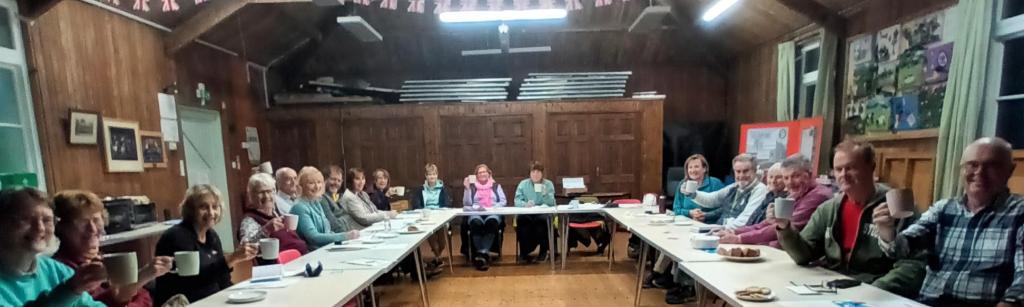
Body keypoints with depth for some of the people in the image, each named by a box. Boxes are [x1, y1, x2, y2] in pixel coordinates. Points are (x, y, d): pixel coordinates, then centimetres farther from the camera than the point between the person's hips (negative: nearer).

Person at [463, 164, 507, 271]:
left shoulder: (496, 186, 18)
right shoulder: (472, 186, 16)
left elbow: (503, 201, 7)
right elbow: (466, 204, 4)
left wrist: (491, 208, -10)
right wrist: (467, 188, -6)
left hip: (493, 213, 0)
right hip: (476, 214, 0)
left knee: (492, 222, -36)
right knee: (476, 223, -36)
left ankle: (483, 253, -35)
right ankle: (483, 254, -30)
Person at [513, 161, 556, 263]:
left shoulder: (549, 184, 7)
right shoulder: (523, 184, 8)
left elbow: (552, 203, -3)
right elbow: (517, 201, -3)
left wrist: (545, 193, -22)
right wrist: (525, 204, -25)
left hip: (543, 213, 0)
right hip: (526, 213, 0)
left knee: (542, 220, -35)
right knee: (521, 219, -34)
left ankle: (543, 251, -12)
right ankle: (524, 252, -19)